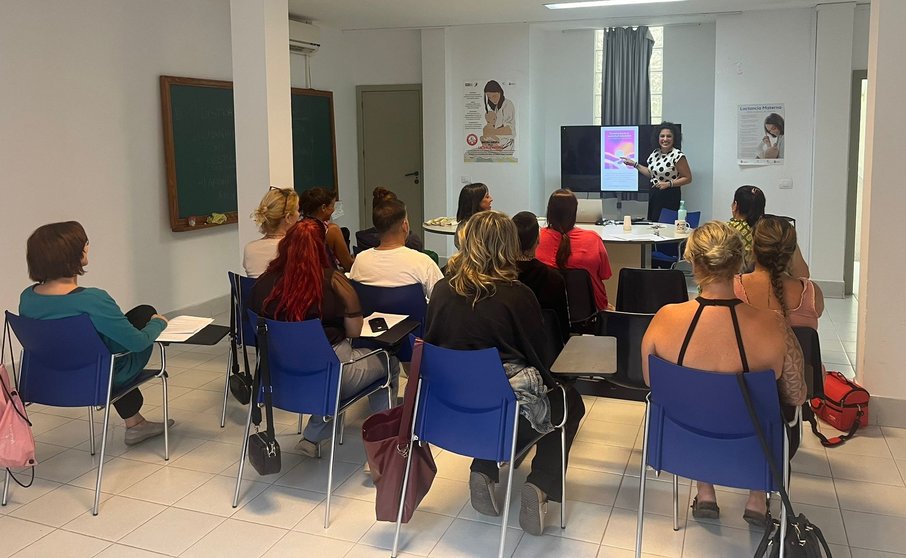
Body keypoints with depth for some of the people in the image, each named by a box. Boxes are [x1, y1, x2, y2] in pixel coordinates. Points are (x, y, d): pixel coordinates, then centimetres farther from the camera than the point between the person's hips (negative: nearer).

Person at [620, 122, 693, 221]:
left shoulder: (678, 155, -13)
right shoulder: (655, 153, 9)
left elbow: (688, 178, -10)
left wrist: (668, 183, -20)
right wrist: (635, 164, 18)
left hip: (669, 197, -7)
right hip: (653, 194, 7)